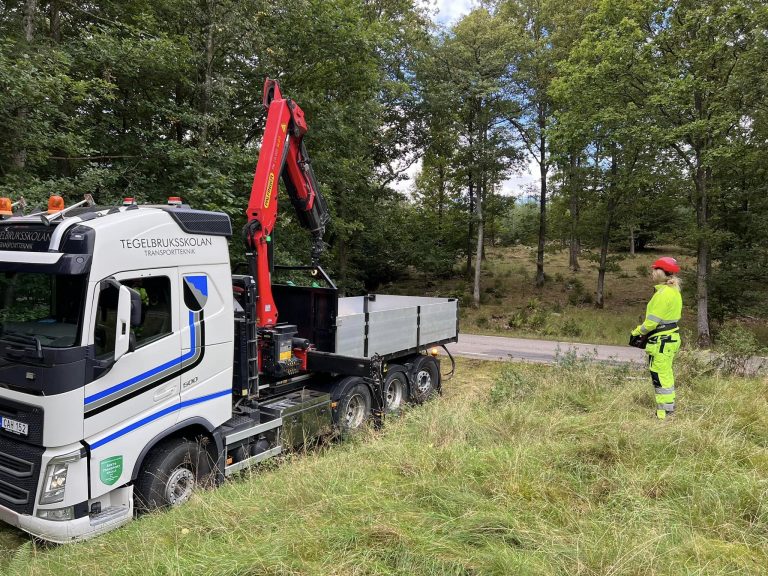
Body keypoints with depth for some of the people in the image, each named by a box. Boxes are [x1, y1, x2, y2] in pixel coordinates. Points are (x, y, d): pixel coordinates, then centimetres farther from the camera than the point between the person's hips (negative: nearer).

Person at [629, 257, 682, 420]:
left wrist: (637, 333, -6)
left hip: (662, 341, -10)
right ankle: (669, 409, 29)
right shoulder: (673, 291, 12)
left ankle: (665, 414, 3)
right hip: (671, 337, 10)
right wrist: (645, 334, 15)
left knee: (660, 376, -3)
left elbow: (652, 320, -21)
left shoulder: (663, 293, -20)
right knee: (666, 374, 19)